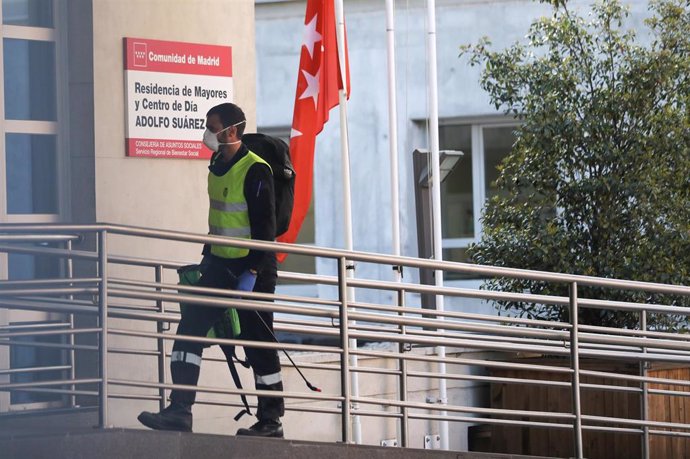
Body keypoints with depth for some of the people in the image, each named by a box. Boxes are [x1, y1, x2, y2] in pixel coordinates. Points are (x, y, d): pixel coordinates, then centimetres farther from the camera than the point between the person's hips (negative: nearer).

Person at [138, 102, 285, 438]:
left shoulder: (255, 171, -16)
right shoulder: (218, 166, 11)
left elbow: (264, 227, -17)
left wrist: (252, 271, -21)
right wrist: (207, 257, 22)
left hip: (252, 269, -8)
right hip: (220, 265, 8)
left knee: (258, 342, 0)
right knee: (189, 328, -1)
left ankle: (271, 420, 11)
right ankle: (180, 410, -1)